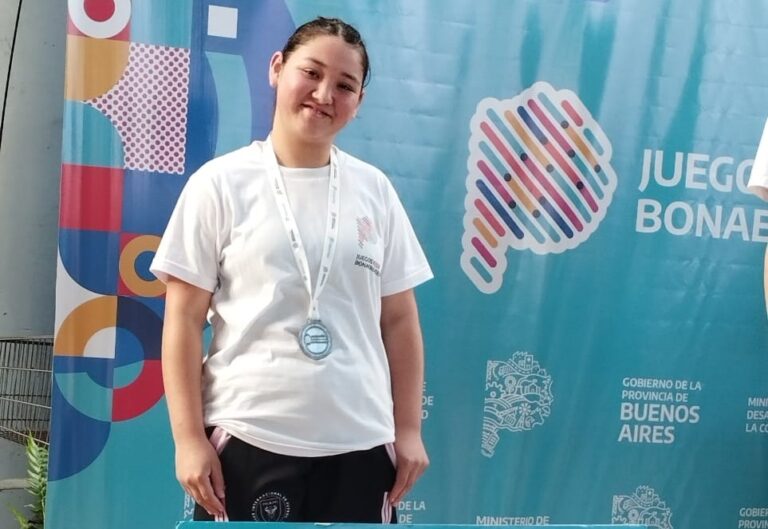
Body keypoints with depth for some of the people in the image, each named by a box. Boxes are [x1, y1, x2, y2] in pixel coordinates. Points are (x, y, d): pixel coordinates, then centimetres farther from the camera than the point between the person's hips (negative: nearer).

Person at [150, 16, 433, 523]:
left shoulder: (375, 190, 6)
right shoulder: (222, 183, -3)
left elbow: (399, 319, 8)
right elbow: (184, 319, -3)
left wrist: (409, 429, 6)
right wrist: (189, 437, -7)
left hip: (360, 441, 3)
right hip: (249, 438, -3)